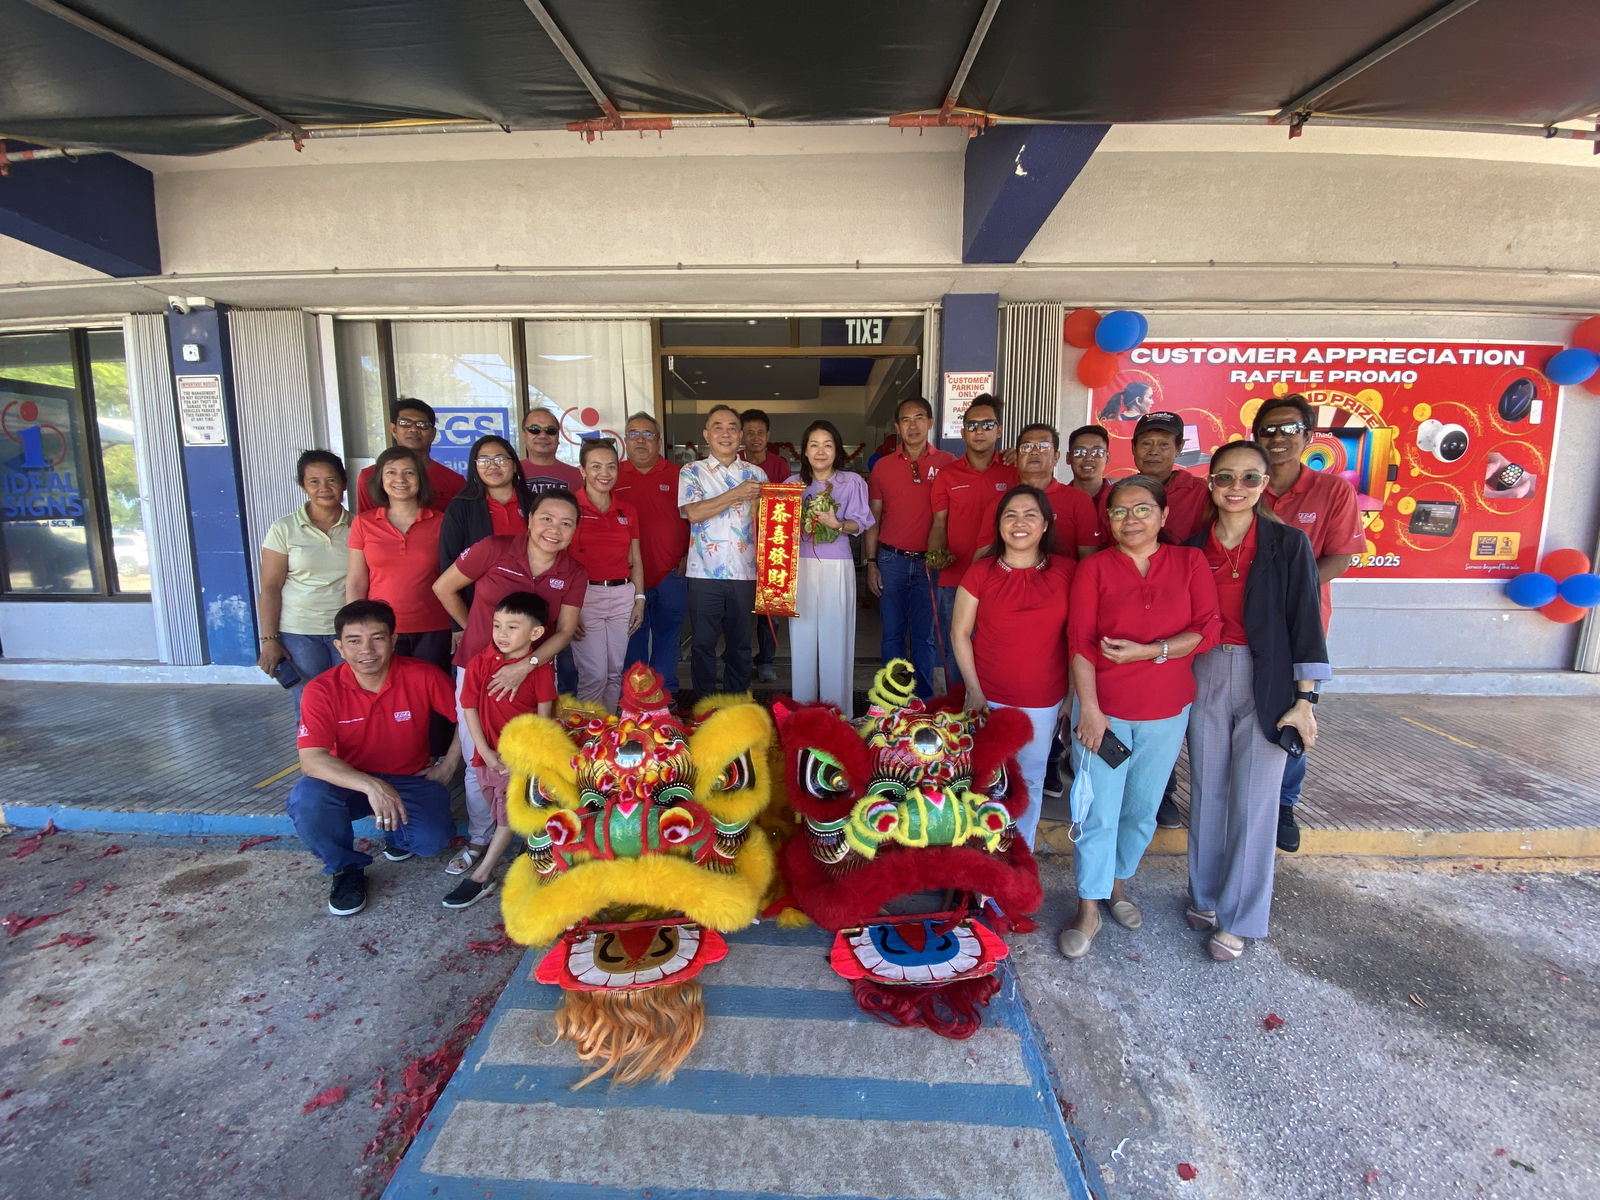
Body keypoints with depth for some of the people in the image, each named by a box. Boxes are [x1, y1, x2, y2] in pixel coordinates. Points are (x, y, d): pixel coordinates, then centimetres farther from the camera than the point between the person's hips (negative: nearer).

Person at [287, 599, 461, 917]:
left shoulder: (422, 676, -17)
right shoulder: (322, 691, -17)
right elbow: (311, 759, -27)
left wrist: (449, 765, -6)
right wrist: (372, 785, -41)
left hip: (411, 780, 0)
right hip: (349, 782, 0)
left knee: (432, 839, -25)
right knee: (305, 799, -32)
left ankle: (395, 832, 16)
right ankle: (347, 868, -1)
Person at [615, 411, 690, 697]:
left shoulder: (677, 476, 3)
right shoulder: (612, 476, 4)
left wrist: (686, 557, -2)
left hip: (671, 574, 0)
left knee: (668, 635, 10)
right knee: (633, 638, 11)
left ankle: (665, 692, 23)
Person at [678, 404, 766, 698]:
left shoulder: (756, 473, 10)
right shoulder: (692, 472, 4)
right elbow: (693, 513, -13)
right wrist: (736, 494, -18)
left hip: (745, 572, 2)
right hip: (705, 573, -2)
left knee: (740, 643, 11)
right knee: (703, 643, 6)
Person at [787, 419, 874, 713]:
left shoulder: (852, 482, 0)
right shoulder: (794, 483, 9)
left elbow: (860, 523, -2)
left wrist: (838, 524, -19)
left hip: (837, 567, -2)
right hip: (801, 565, 3)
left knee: (835, 637, -1)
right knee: (802, 636, 6)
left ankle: (837, 713, 11)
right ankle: (802, 710, 18)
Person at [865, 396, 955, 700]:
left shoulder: (947, 462, 1)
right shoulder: (883, 466, 6)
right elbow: (872, 519, 8)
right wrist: (870, 563, 3)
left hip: (929, 562, -1)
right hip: (891, 561, 1)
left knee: (924, 636, 6)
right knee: (892, 634, 8)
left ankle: (923, 701, 17)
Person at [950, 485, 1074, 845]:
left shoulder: (1066, 571, -4)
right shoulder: (980, 572, -7)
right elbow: (960, 633, -4)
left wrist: (1073, 694, 0)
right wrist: (974, 690, -8)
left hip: (1045, 701, 1)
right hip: (990, 697, -1)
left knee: (1030, 780, 15)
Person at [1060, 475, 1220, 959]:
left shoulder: (1190, 561, 1)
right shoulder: (1093, 567, -4)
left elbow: (1207, 629, -6)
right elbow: (1080, 642, -9)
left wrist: (1147, 651, -20)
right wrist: (1089, 710, -16)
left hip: (1168, 711, 2)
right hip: (1105, 709, -2)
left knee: (1142, 809, 16)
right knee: (1099, 811, 1)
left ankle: (1118, 882, 38)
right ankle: (1089, 909, 16)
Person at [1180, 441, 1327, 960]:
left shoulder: (1289, 544, -5)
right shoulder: (1193, 546, 2)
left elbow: (1304, 623, -5)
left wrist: (1304, 699, -8)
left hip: (1266, 683, -2)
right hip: (1205, 678, 3)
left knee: (1254, 801, 2)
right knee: (1206, 792, 11)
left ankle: (1238, 918, 17)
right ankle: (1206, 895, 28)